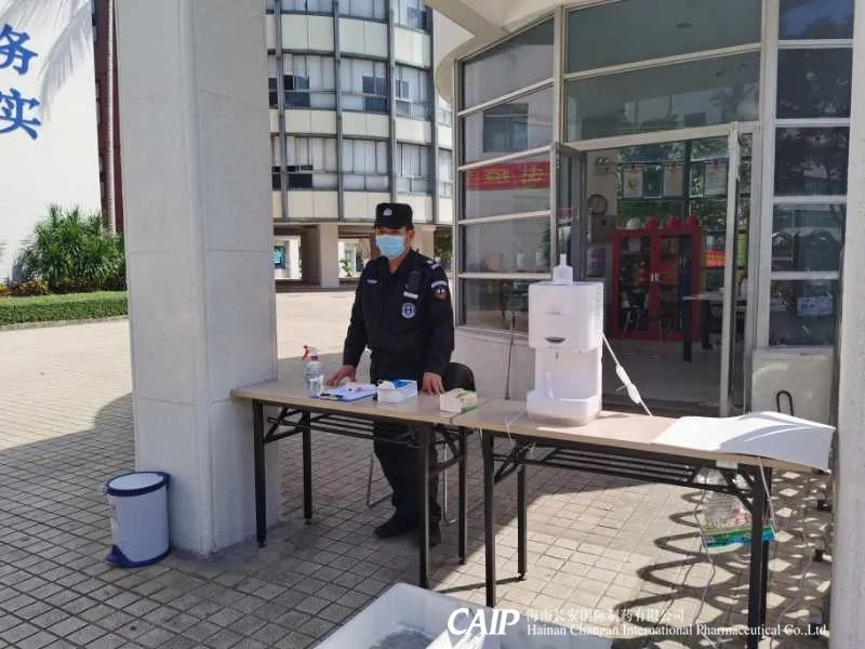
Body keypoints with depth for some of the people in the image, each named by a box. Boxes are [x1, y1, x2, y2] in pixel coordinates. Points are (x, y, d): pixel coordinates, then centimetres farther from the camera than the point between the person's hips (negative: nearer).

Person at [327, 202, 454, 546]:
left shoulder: (429, 272, -9)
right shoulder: (372, 271, 9)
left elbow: (443, 325, -14)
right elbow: (358, 320, 15)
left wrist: (434, 369, -25)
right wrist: (349, 361, 8)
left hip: (417, 373, -6)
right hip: (381, 371, 6)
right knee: (385, 443, 10)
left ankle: (429, 518, 15)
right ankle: (405, 511, 26)